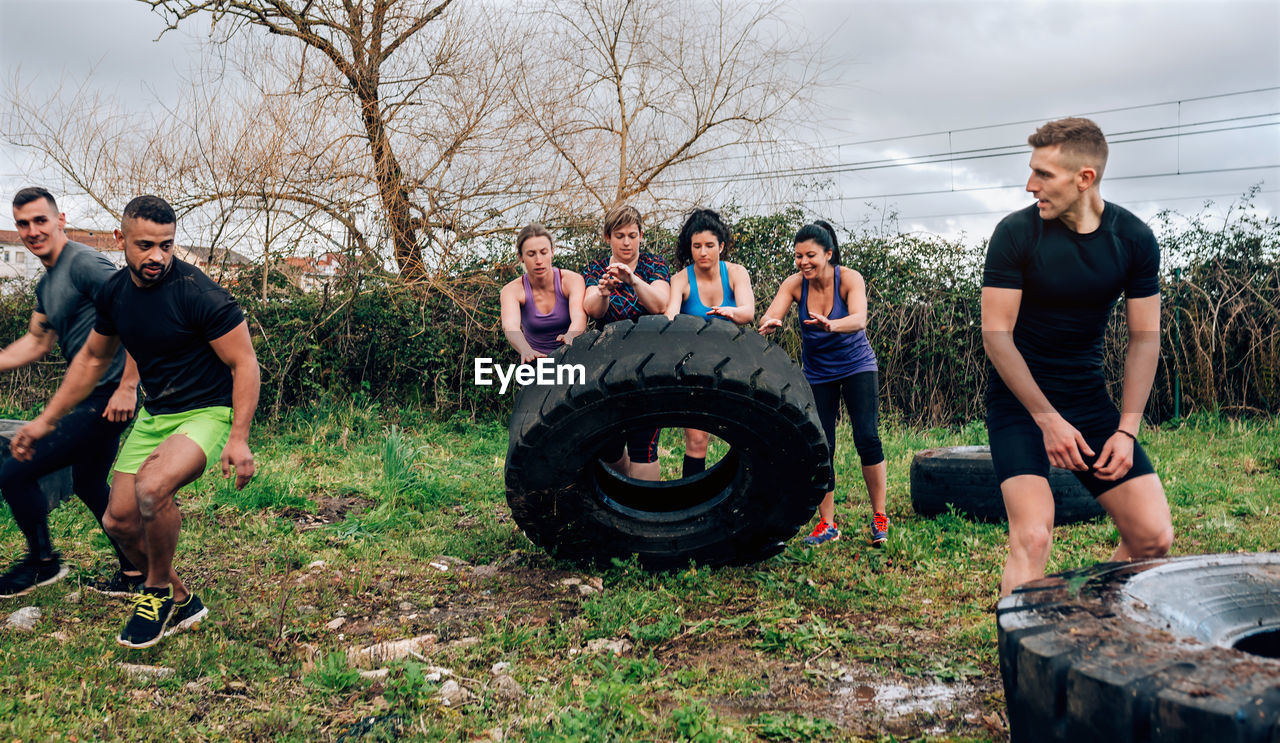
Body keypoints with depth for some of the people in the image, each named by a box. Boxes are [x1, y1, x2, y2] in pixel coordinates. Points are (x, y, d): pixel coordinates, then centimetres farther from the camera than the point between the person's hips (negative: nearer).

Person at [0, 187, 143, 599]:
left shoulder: (83, 263, -15)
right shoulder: (47, 283, 15)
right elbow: (35, 343, 23)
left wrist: (127, 387, -25)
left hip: (108, 398, -11)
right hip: (92, 395, 11)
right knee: (88, 484, 24)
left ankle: (43, 561, 16)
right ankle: (134, 572, 33)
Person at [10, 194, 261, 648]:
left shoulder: (200, 295, -21)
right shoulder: (115, 292, 1)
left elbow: (244, 363, -17)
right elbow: (93, 359, 17)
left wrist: (238, 439, -24)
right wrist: (46, 420, 19)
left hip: (207, 412, -7)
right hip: (154, 414, 8)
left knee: (152, 487, -31)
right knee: (120, 520, 4)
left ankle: (157, 592, -4)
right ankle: (180, 603, 26)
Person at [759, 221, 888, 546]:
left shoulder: (849, 279, -20)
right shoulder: (794, 285, -13)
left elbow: (859, 320, -36)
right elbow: (769, 317, -26)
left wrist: (830, 325, -57)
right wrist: (769, 323, -50)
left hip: (857, 366, -2)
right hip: (817, 373, 2)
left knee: (867, 439, -13)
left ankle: (879, 517, 3)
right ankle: (827, 524, 10)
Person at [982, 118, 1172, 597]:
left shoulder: (1134, 239, -3)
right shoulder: (1016, 233, -13)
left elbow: (1144, 337, 2)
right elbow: (996, 335, -14)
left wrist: (1126, 430, -7)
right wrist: (1048, 420, -18)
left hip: (1088, 396, 4)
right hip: (1019, 397, -4)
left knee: (1153, 536, -1)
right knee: (1032, 537, -21)